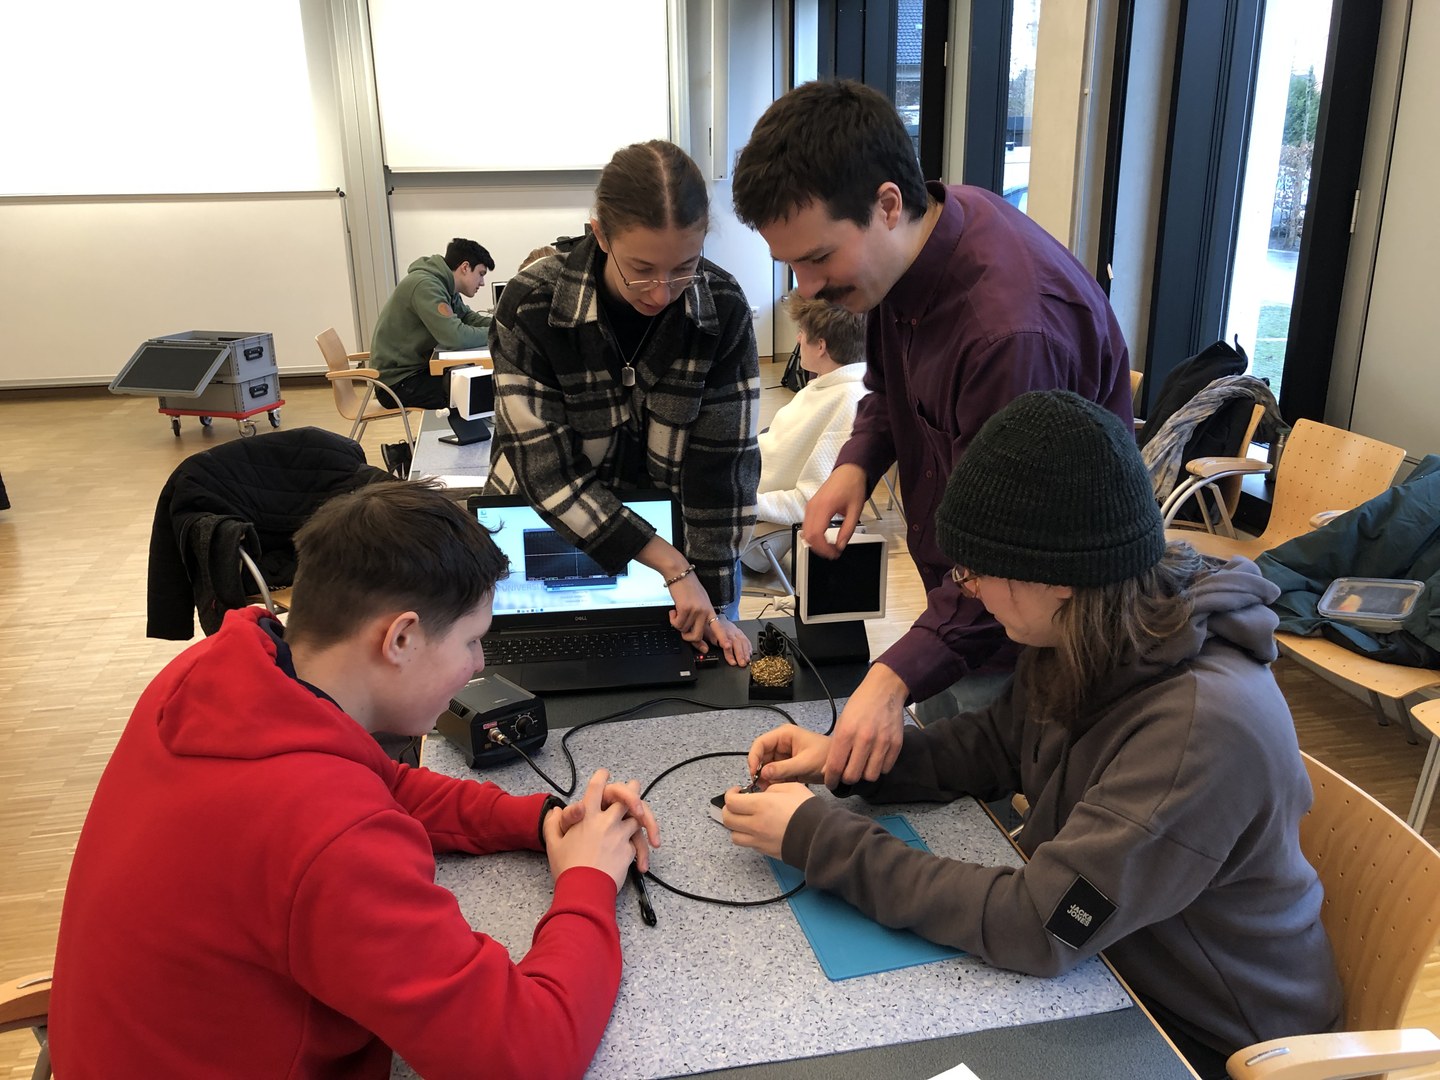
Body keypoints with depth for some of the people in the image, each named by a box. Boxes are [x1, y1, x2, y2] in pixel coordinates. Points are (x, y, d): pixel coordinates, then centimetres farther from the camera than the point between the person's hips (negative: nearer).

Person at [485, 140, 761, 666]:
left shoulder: (723, 308, -16)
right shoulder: (531, 305, -22)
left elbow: (725, 461, -15)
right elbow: (547, 472, -22)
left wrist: (714, 602, -17)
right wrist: (672, 566, -26)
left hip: (677, 531, 2)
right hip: (551, 537, -1)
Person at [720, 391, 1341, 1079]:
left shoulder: (1203, 724, -34)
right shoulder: (1085, 645, -11)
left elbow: (1037, 928, -32)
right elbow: (997, 745, 5)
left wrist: (818, 839, -28)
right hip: (1101, 967, 6)